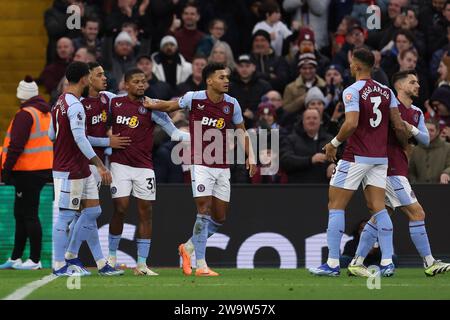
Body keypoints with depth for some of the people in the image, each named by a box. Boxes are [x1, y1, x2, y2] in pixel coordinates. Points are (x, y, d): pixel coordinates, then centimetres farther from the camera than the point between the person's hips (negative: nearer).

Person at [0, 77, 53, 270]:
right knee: (21, 214, 15)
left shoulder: (25, 115, -14)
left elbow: (16, 146, -19)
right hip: (44, 169, 9)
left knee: (29, 215, -5)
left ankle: (35, 260, -5)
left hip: (28, 172, -9)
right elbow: (50, 141, 19)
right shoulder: (47, 113, 14)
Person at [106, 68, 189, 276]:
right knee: (120, 209, -6)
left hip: (143, 167, 0)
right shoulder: (114, 103, 3)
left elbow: (173, 132, -2)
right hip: (120, 164, 0)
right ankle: (112, 257, 11)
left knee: (146, 212, -1)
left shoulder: (151, 108, -1)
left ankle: (142, 264, 3)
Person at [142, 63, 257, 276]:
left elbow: (241, 131, 13)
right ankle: (201, 265, -9)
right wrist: (148, 104, 2)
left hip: (223, 167, 4)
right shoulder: (194, 98, -8)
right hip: (201, 164, -4)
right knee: (204, 211, -13)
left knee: (219, 217, 6)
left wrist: (250, 156, 4)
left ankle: (188, 247, 28)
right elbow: (170, 106, 10)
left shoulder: (232, 104, 1)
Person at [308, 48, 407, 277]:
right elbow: (399, 125, 4)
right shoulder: (386, 92, 7)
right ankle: (387, 262, -1)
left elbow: (351, 123, -23)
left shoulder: (352, 91, -11)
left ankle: (333, 264, -1)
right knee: (378, 207, 7)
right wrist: (406, 147, 20)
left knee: (335, 206, 2)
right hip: (380, 157, 6)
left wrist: (334, 143, -10)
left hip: (356, 157, -6)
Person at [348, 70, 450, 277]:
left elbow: (426, 140, 11)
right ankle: (429, 263, -2)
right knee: (417, 213, -8)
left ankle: (357, 262, 9)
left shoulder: (416, 113, 17)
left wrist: (412, 129, -6)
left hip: (399, 168, 9)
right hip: (392, 169, -9)